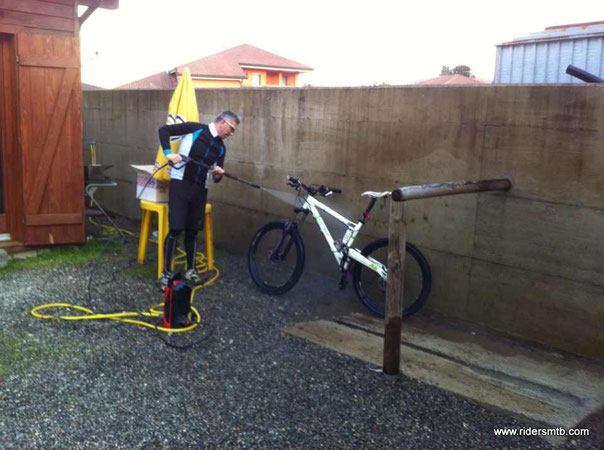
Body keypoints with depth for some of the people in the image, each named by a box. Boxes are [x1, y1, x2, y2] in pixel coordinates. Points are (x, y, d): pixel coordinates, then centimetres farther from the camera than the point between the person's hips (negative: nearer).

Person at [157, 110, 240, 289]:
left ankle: (191, 270, 25)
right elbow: (164, 130, -6)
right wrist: (168, 153, -18)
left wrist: (218, 174, -8)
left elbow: (216, 178, 16)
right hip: (180, 185, -5)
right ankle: (166, 273, 1)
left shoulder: (221, 148, 13)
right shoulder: (194, 129, -4)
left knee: (193, 231, 11)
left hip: (200, 190, 6)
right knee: (175, 229, -9)